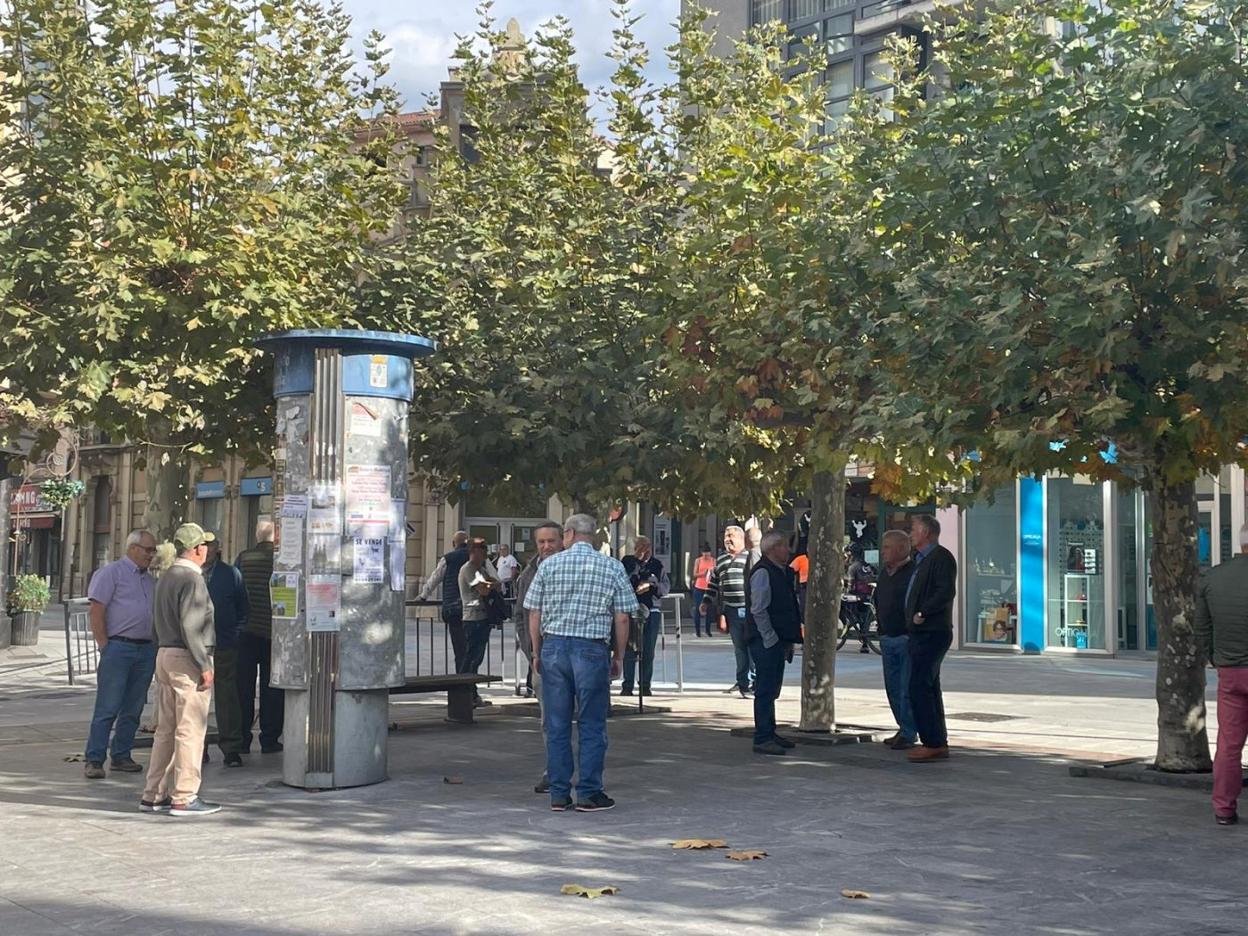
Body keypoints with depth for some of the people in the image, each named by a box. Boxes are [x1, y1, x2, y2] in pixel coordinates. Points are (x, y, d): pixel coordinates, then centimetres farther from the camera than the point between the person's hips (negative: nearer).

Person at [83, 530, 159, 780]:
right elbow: (96, 611, -8)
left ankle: (121, 755, 17)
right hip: (118, 647, -7)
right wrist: (104, 646, -12)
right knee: (108, 707, -7)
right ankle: (94, 760, -4)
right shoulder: (111, 573, -3)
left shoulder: (149, 580, 19)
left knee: (133, 709, 9)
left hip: (146, 649, 7)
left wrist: (155, 646, 12)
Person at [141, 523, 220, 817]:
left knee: (166, 728, 14)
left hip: (165, 654, 10)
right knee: (190, 729, -5)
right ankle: (184, 798, -3)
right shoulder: (191, 579, -15)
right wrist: (204, 666, -17)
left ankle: (154, 795, 17)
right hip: (187, 660, -10)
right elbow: (190, 626, -20)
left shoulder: (166, 577, 15)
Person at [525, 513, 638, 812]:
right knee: (591, 726, 5)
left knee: (556, 725, 7)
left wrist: (537, 653, 13)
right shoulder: (613, 567, 1)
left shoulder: (549, 565, 4)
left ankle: (558, 794, 11)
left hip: (554, 646, 2)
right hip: (593, 650, -2)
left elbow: (534, 613, 4)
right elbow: (621, 618, -1)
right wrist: (618, 656, 8)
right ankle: (589, 793, 6)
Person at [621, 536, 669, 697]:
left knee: (648, 652, 3)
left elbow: (666, 586, 8)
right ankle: (627, 686, 2)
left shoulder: (656, 564, 11)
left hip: (652, 611, 2)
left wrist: (650, 586, -7)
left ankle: (645, 686, 11)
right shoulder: (627, 562, 3)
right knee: (630, 650, -3)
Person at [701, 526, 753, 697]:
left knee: (754, 646, -5)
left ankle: (755, 681, 1)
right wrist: (706, 602, 18)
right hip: (731, 611, 4)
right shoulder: (721, 559, 18)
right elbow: (713, 583, 25)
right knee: (739, 648, 7)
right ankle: (743, 682, 14)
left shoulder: (751, 557, 3)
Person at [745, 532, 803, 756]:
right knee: (765, 690, -7)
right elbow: (758, 610, -19)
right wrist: (771, 639, -17)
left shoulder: (782, 572, 15)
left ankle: (770, 734, 24)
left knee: (771, 690, 16)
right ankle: (762, 739, -3)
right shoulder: (762, 573, -15)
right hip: (766, 642, -10)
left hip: (777, 640, 10)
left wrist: (788, 641, 18)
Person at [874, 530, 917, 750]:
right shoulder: (885, 573, 14)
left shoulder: (913, 573, -13)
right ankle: (904, 730, 22)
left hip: (906, 639, -9)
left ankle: (908, 734, 1)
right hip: (888, 639, 9)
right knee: (893, 688, 12)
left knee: (907, 690, -6)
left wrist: (912, 635, -17)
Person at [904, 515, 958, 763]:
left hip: (932, 633, -11)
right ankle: (938, 743, 17)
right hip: (922, 633, 11)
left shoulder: (941, 557, -11)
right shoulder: (922, 559, 20)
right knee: (929, 688, 12)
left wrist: (922, 613, -19)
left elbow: (946, 592, -23)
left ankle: (933, 744, -10)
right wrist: (913, 617, 13)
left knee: (919, 687, -13)